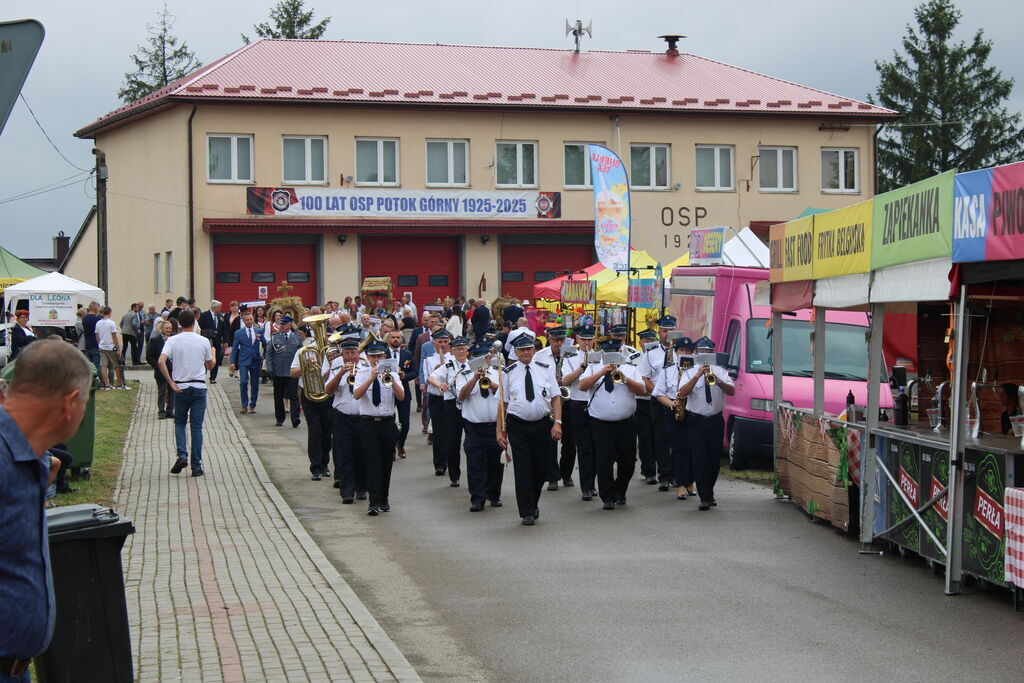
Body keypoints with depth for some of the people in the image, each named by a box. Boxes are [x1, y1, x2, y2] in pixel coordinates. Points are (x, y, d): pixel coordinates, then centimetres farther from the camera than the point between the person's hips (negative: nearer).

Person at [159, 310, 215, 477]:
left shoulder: (172, 341, -3)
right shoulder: (203, 341, -1)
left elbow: (161, 361, -17)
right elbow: (210, 366, 11)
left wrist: (171, 382, -10)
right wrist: (213, 353, 31)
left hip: (180, 388, 0)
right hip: (199, 387, 0)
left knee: (179, 422, 17)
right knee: (197, 427, 4)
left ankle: (182, 455, -4)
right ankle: (196, 466, 4)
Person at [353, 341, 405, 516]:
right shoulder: (362, 373, 2)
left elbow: (401, 396, -7)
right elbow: (356, 395, -15)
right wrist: (372, 378, -24)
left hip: (388, 422, 3)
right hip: (368, 423, -2)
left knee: (387, 462, 8)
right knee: (373, 461, -11)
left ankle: (384, 500, 21)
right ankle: (374, 502, -13)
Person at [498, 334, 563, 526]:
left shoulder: (544, 370, 7)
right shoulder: (509, 372, 3)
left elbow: (556, 398, 5)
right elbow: (503, 402, 3)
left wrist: (557, 422, -7)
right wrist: (500, 430, -2)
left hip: (542, 424, 2)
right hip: (517, 425, -2)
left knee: (541, 467, 6)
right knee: (523, 468, -4)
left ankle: (534, 503, 31)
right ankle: (527, 512, 2)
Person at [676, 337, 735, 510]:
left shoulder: (720, 371, 8)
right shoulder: (689, 372, 4)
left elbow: (731, 391, -5)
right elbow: (682, 393, -13)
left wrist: (717, 380, -22)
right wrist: (698, 376, -22)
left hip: (716, 420, 2)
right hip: (695, 421, -2)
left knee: (715, 459, 6)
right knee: (699, 459, -9)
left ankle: (708, 493, 23)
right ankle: (705, 497, -9)